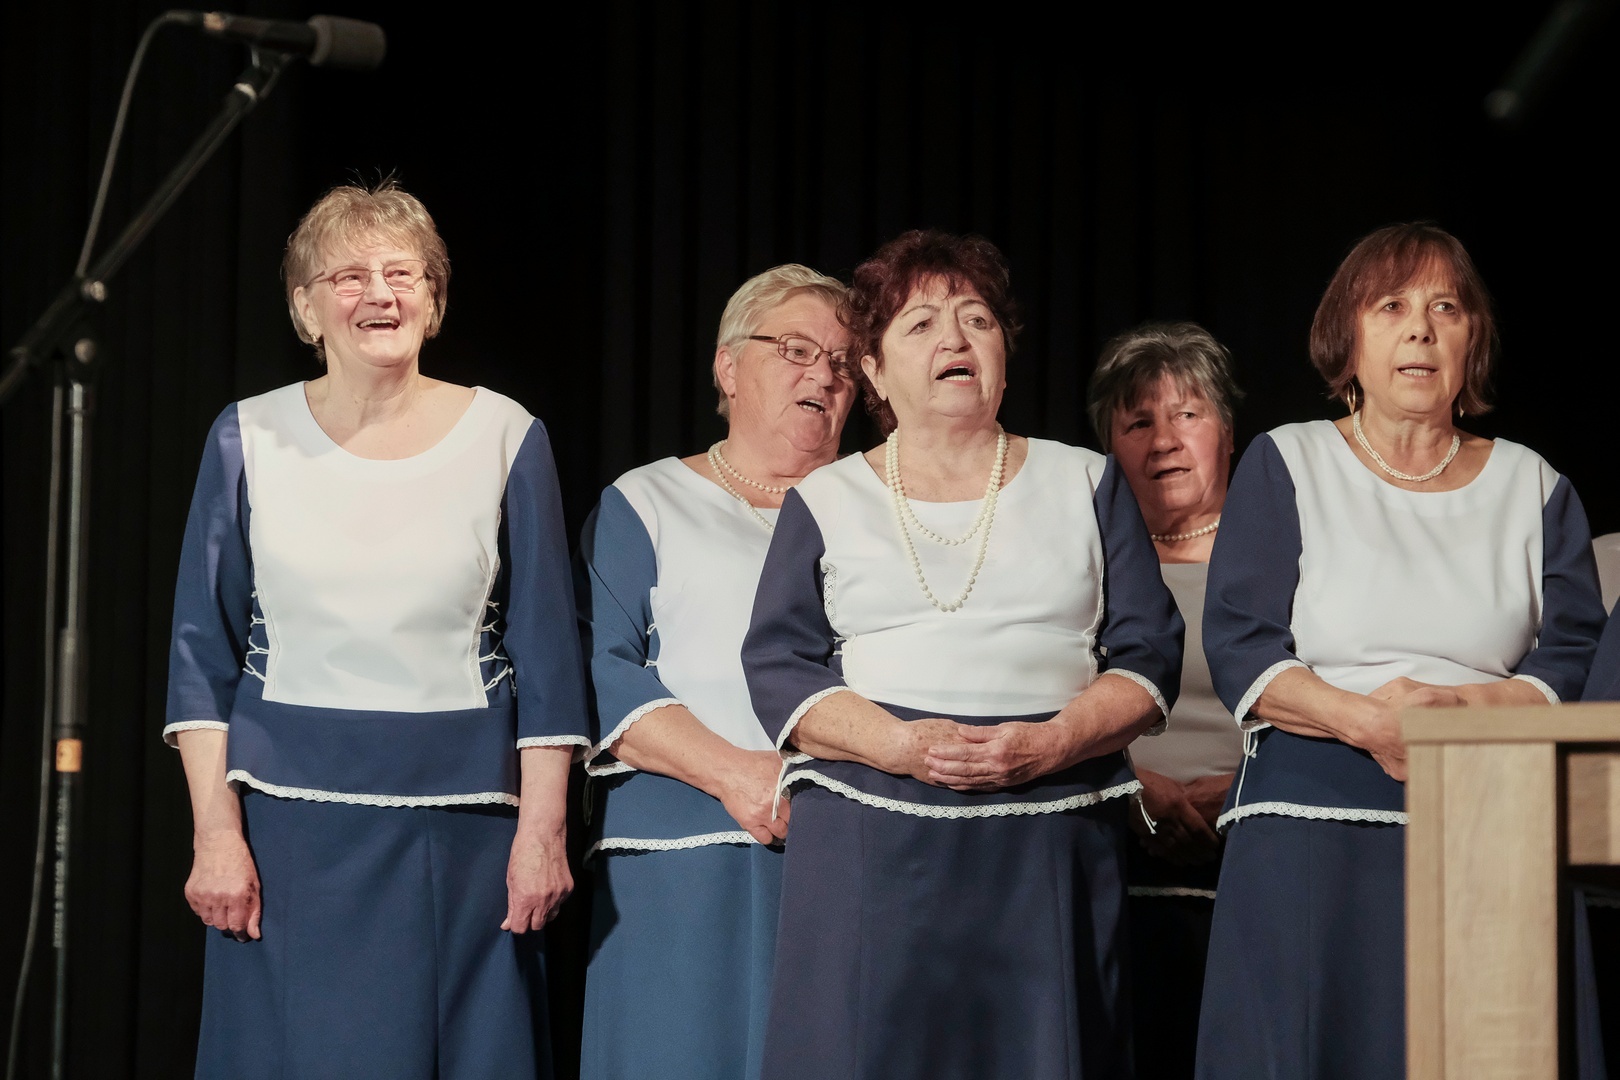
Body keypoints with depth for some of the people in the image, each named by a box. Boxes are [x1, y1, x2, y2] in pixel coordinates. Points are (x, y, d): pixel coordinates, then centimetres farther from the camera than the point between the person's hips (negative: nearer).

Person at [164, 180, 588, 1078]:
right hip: (293, 817, 0)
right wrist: (215, 832, -5)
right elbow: (202, 655, 4)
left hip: (462, 820, 0)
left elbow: (546, 657, 3)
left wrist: (542, 829, -4)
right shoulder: (249, 440, 4)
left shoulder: (505, 438, 3)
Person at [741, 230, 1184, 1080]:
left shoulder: (1085, 484, 15)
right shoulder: (828, 500, 14)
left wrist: (1052, 742, -11)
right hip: (870, 853, 0)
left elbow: (1150, 656, 8)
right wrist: (901, 744, -14)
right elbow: (778, 667, 3)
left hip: (1052, 850, 1)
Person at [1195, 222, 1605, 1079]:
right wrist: (1364, 721, -16)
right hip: (1311, 824, -1)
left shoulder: (1532, 486, 15)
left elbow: (1578, 660, 5)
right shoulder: (1284, 465, 9)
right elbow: (1238, 649, -1)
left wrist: (1461, 706, -13)